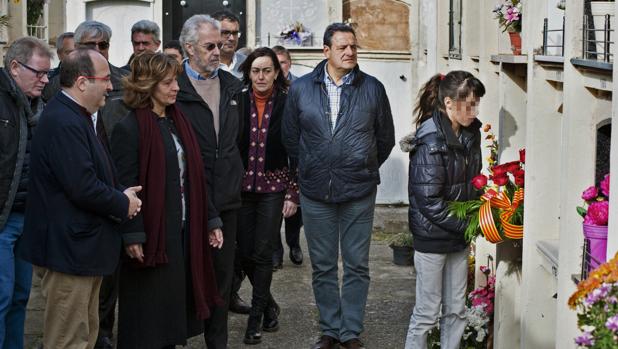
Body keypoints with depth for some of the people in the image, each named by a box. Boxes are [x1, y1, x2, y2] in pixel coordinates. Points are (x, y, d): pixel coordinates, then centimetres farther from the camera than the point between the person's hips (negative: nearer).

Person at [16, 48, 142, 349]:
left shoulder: (75, 117, 13)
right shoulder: (64, 123, -22)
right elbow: (83, 187, -27)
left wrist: (122, 193, 4)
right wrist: (123, 204, -11)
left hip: (81, 248, 11)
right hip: (69, 249, -11)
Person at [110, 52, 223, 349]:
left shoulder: (177, 123, 10)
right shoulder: (129, 129, -11)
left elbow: (193, 178, 12)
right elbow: (126, 186, -15)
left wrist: (210, 220, 10)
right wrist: (133, 236, -18)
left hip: (183, 232, 7)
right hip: (152, 233, -7)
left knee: (174, 304, 13)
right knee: (147, 316, 3)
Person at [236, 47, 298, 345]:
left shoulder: (287, 105, -4)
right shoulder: (237, 102, 0)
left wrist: (293, 194, -4)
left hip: (273, 187, -2)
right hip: (241, 187, 2)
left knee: (262, 253, -2)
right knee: (244, 253, 6)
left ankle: (255, 318, 9)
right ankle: (269, 304, 28)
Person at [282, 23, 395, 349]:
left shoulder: (373, 88, -1)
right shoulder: (300, 89, 0)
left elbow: (385, 138, 8)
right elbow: (290, 138, 9)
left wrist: (365, 169, 11)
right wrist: (310, 170, 12)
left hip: (359, 193, -1)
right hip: (315, 192, 1)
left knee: (357, 266, 5)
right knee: (323, 266, 9)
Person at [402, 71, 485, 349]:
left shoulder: (470, 133, 3)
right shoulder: (431, 142, -21)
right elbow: (429, 201, -22)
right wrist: (469, 223, -18)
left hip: (459, 237, 7)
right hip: (432, 237, -7)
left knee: (456, 310, 14)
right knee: (428, 312, 3)